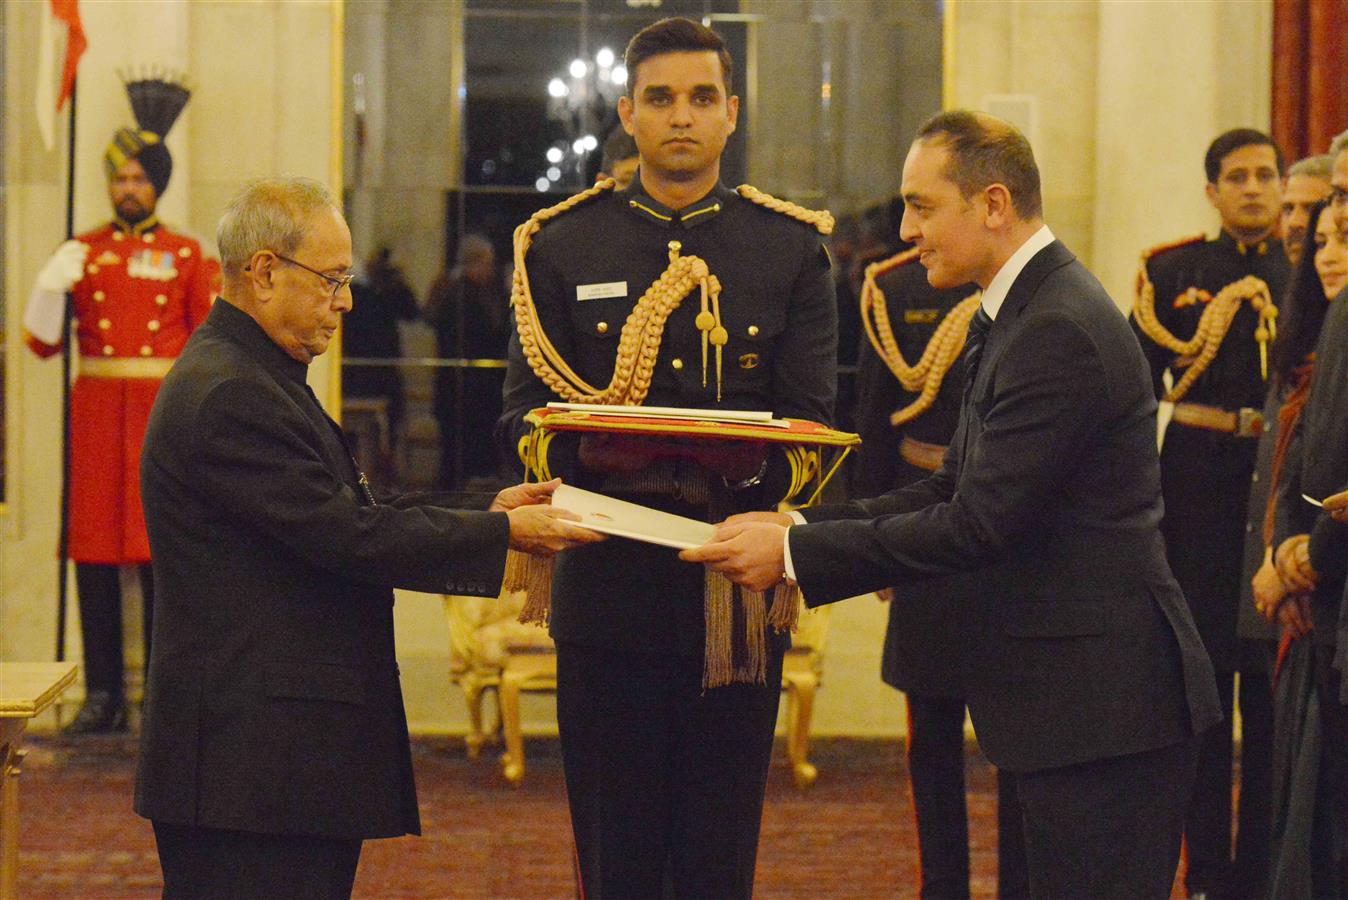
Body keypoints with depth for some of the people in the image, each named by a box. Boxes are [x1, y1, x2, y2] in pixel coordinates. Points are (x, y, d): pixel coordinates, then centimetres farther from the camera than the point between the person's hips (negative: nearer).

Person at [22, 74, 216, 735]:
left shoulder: (187, 256, 6)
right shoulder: (82, 253, 10)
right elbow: (42, 342, 6)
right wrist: (48, 286, -13)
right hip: (97, 414, 2)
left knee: (162, 556, -3)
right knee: (95, 555, 2)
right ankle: (103, 698, 8)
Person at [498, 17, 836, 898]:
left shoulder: (792, 249, 7)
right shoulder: (563, 247, 7)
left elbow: (812, 421, 1)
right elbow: (523, 415, 4)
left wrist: (750, 464, -21)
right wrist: (588, 453, -18)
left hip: (739, 595, 0)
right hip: (607, 588, 0)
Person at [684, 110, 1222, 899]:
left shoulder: (1060, 332, -20)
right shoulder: (1023, 314, 14)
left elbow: (980, 523, -22)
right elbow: (957, 490, 15)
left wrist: (795, 554, -17)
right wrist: (803, 526, 3)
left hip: (1103, 700, -10)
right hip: (1076, 693, 10)